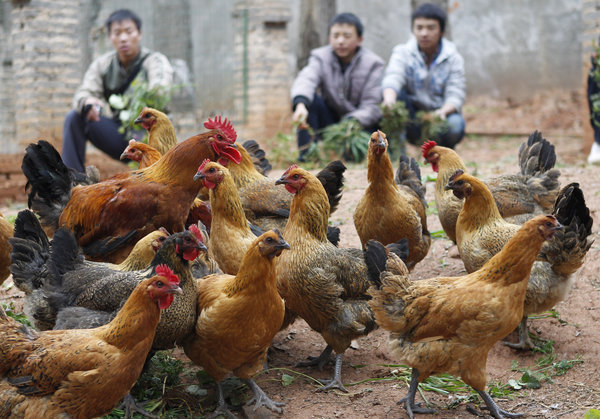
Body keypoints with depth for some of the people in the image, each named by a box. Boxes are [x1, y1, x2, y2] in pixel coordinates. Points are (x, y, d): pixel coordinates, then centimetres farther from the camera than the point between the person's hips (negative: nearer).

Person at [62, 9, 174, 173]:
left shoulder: (155, 61, -8)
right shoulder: (103, 64, 6)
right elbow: (82, 93, -7)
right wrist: (87, 101, -34)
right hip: (119, 136, 4)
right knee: (74, 117, -13)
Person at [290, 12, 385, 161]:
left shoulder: (373, 64, -8)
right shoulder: (321, 58, -3)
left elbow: (371, 106, -16)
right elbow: (305, 80, -26)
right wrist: (300, 103, -49)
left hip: (360, 124, -2)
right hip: (330, 121, 2)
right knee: (310, 98, -24)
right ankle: (306, 156, -27)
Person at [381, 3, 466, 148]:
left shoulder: (453, 58, -1)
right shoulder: (402, 52, -3)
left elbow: (455, 94, -12)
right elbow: (393, 77, -23)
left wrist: (444, 111, -36)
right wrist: (389, 99, -48)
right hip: (411, 116, 0)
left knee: (455, 125, -34)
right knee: (396, 94, -29)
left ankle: (445, 150, 2)